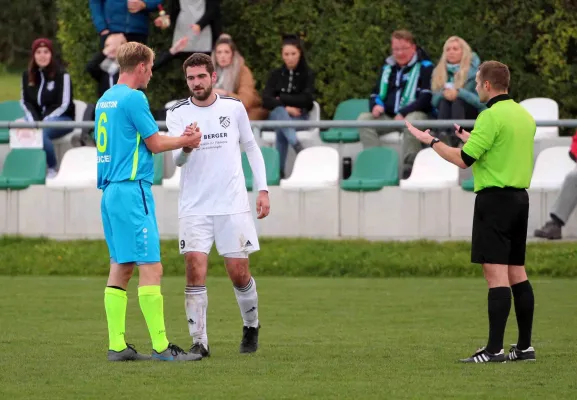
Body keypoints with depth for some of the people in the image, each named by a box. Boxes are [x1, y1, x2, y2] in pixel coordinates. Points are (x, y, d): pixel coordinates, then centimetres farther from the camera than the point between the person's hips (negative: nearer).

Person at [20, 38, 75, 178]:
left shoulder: (61, 75, -9)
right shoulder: (27, 75, 7)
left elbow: (64, 104, -14)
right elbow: (25, 102, 8)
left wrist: (45, 120, -22)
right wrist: (34, 120, -11)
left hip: (62, 118, -4)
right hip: (37, 118, 4)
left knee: (41, 132, -36)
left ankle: (52, 168, -18)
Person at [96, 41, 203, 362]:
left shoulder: (105, 100, 16)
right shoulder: (133, 98, -11)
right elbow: (155, 143, -8)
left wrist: (180, 139, 18)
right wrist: (186, 140, 9)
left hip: (110, 190, 9)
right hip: (132, 189, -9)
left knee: (121, 267, 10)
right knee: (150, 267, -9)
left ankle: (116, 345, 8)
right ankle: (161, 346, -10)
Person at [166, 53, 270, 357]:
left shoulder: (234, 107, 2)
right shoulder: (177, 114, -2)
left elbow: (251, 148, 13)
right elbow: (177, 160, -13)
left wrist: (263, 189, 6)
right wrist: (185, 148, -37)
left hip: (233, 205, 1)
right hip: (194, 207, -1)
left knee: (239, 273, 3)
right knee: (195, 271, -11)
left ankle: (251, 326, 28)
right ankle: (199, 342, -5)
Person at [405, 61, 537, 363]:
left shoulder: (491, 116, -14)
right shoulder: (524, 115, 13)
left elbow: (464, 160, -15)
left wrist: (430, 141, -2)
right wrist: (470, 138, 34)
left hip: (494, 199, -9)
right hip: (520, 197, 9)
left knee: (495, 272, -11)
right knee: (517, 273, 11)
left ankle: (494, 349, -14)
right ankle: (525, 346, 12)